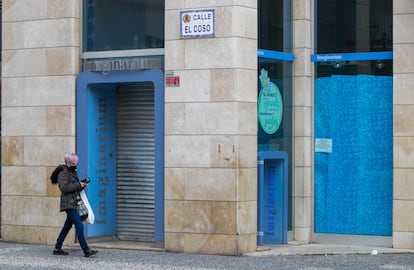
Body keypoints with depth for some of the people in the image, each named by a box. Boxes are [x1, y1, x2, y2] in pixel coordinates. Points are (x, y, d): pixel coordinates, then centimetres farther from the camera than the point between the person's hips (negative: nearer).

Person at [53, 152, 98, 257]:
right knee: (79, 226, -14)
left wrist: (82, 185, 1)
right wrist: (78, 185, -21)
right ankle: (86, 251, -17)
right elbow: (64, 188, -21)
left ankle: (57, 249, 21)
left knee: (67, 226, 13)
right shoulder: (62, 174, -9)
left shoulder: (73, 173, 18)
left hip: (74, 203, 9)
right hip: (68, 204, -9)